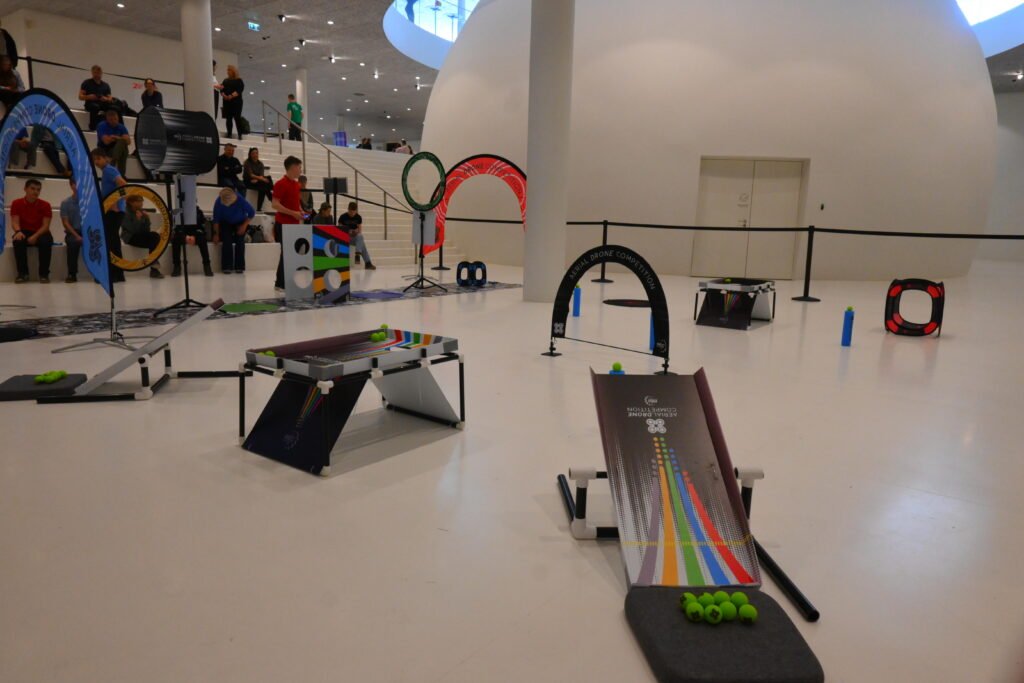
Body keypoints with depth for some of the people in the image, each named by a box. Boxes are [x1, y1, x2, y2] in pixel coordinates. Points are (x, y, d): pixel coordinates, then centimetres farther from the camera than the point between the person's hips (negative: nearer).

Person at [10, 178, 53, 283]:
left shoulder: (45, 205, -5)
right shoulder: (16, 203, -2)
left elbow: (45, 225, -11)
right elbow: (14, 222, -8)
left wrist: (35, 236, -28)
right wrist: (18, 231, -32)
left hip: (40, 233, -1)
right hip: (24, 233, 1)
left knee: (46, 242, -34)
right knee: (18, 241, -33)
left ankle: (44, 274, -23)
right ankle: (23, 273, -22)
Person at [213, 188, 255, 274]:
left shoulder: (240, 199, -31)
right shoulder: (218, 202, -28)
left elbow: (252, 212, -14)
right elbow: (216, 219, -14)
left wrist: (244, 225, -14)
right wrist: (216, 234, -7)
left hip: (240, 223, 0)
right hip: (226, 224, 0)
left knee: (240, 241, -17)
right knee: (227, 242, -19)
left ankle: (239, 267, -9)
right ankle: (227, 266, -14)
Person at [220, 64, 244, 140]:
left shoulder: (239, 80, 2)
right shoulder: (226, 80, 18)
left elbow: (239, 90, -11)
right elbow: (222, 89, 11)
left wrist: (231, 96, -22)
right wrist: (223, 95, -10)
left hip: (236, 101, -5)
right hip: (227, 102, 5)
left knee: (237, 118, -10)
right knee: (228, 118, 3)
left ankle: (240, 135, -9)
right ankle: (229, 134, 6)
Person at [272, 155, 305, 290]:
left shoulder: (296, 184, 14)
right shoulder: (281, 184, -12)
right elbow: (275, 204, -18)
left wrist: (301, 212, 8)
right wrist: (293, 213, -21)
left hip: (294, 224, 8)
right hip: (283, 225, -8)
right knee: (286, 252, -6)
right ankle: (280, 283, 1)